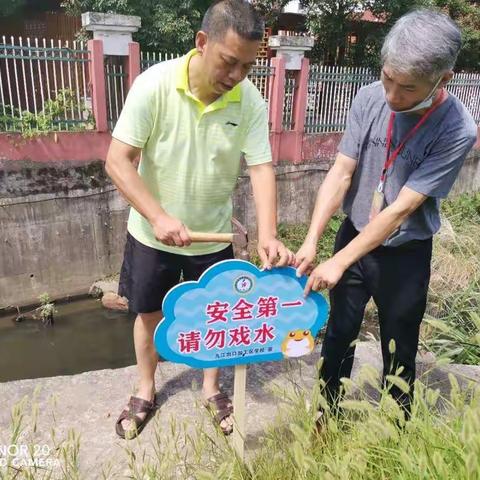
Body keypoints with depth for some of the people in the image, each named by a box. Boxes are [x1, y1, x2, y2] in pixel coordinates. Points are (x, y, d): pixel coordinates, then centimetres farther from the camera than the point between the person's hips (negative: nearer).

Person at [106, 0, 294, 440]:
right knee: (149, 314, 16)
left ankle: (212, 389, 41)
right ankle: (146, 391, 42)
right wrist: (158, 217, -31)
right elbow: (118, 161, -19)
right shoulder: (154, 85, -20)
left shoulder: (251, 102, -14)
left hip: (213, 236, 1)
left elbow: (261, 168, -15)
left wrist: (268, 234, -30)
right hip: (152, 233, -1)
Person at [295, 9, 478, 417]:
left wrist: (340, 261, -24)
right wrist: (312, 241, -20)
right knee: (339, 334, 17)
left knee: (399, 350, 14)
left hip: (406, 255, -3)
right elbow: (340, 173, -12)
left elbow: (401, 208, -24)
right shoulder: (370, 99, -13)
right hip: (354, 234, 3)